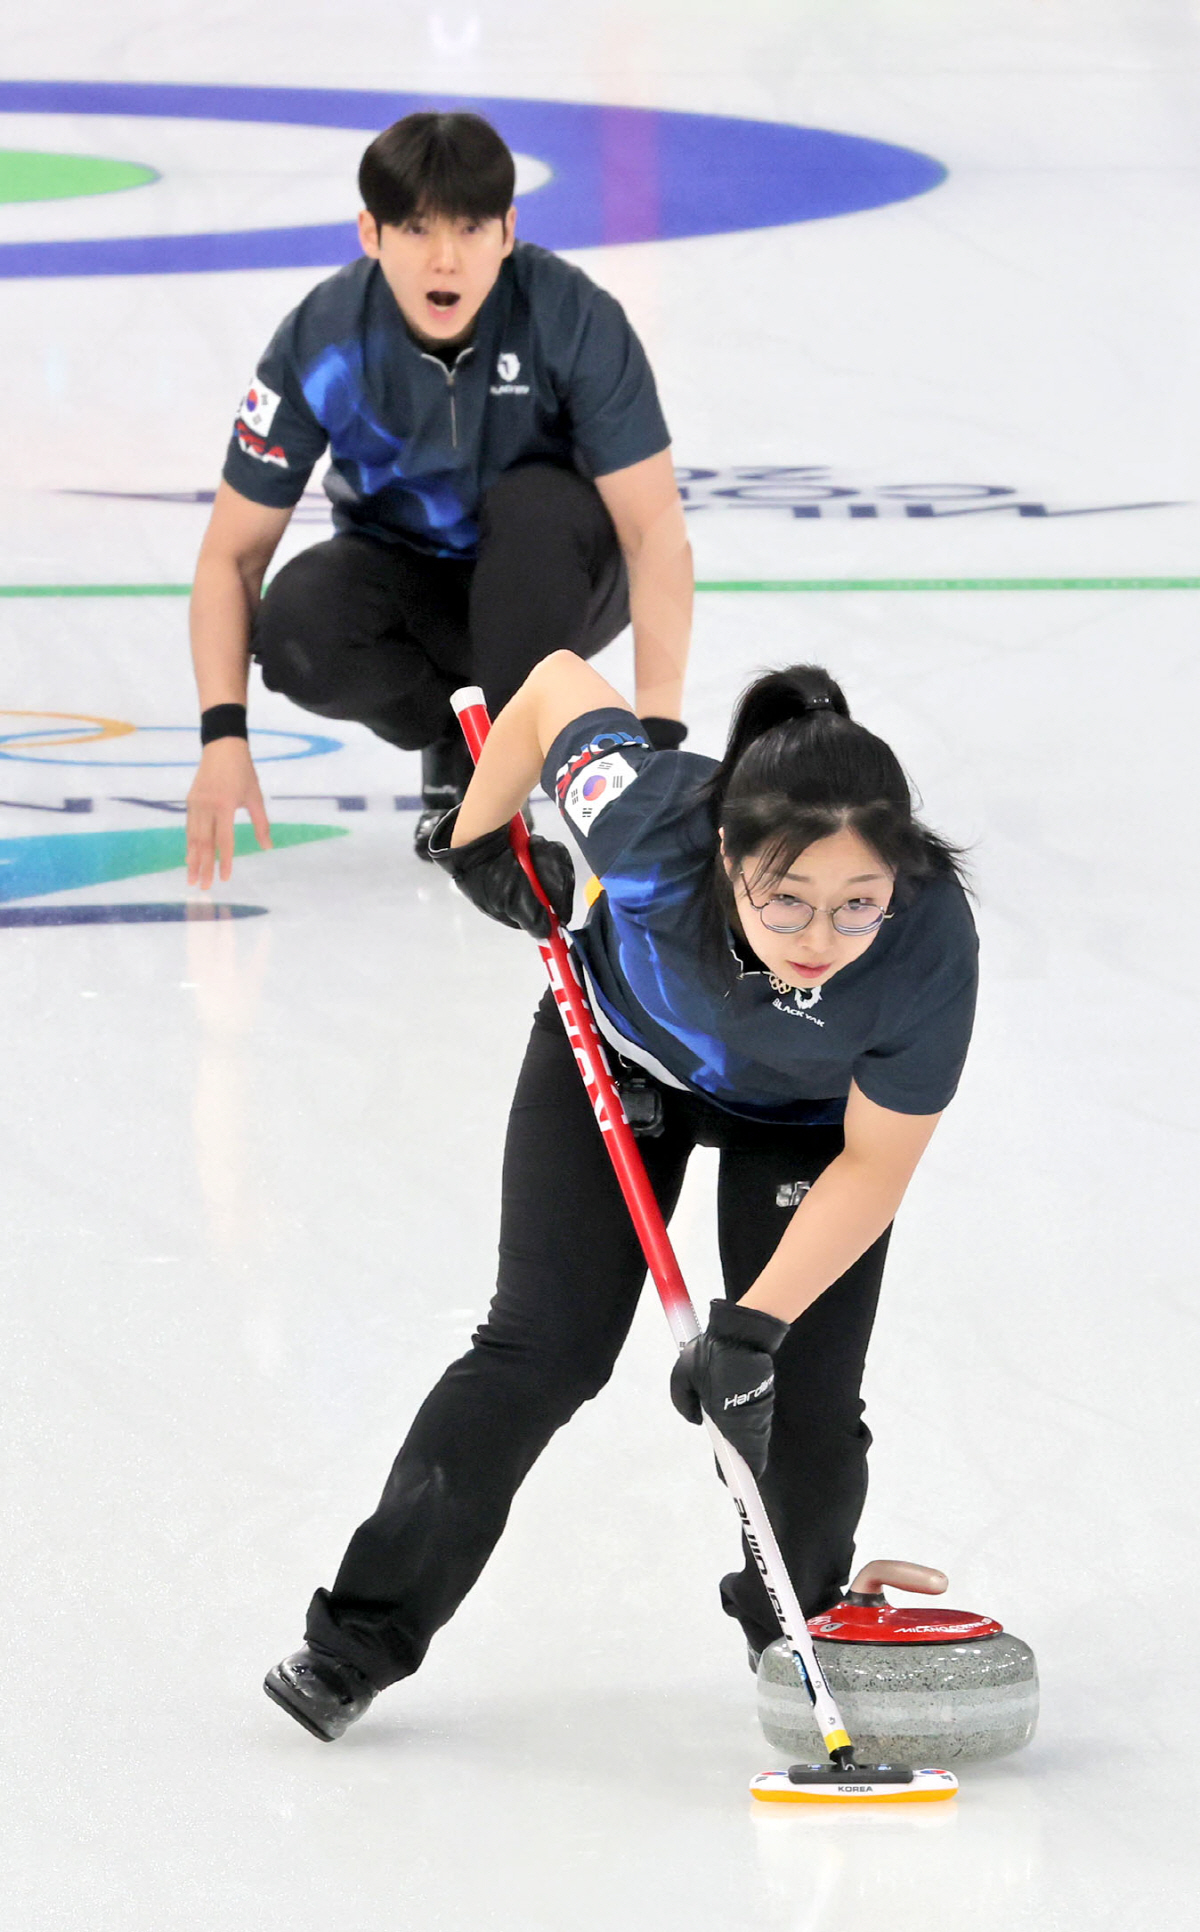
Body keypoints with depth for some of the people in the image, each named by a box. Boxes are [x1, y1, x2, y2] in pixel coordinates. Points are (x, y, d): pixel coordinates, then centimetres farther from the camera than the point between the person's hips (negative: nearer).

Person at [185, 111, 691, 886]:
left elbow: (657, 532, -26)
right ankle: (452, 742, 1)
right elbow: (233, 553, -15)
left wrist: (657, 735, -36)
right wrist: (224, 735, -28)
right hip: (405, 578, 1)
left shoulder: (573, 318, -26)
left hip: (551, 582, -1)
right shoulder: (322, 343, -21)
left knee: (539, 502, -35)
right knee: (298, 637, -31)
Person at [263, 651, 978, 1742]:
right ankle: (367, 1632, 11)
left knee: (806, 1403, -5)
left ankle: (799, 1628, 26)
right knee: (543, 1352, -2)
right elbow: (559, 684, -20)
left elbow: (874, 1165, -27)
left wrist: (754, 1324, -30)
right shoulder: (651, 822, -43)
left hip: (805, 1112, 0)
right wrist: (478, 839, -7)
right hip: (621, 1048, 0)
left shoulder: (930, 949, -42)